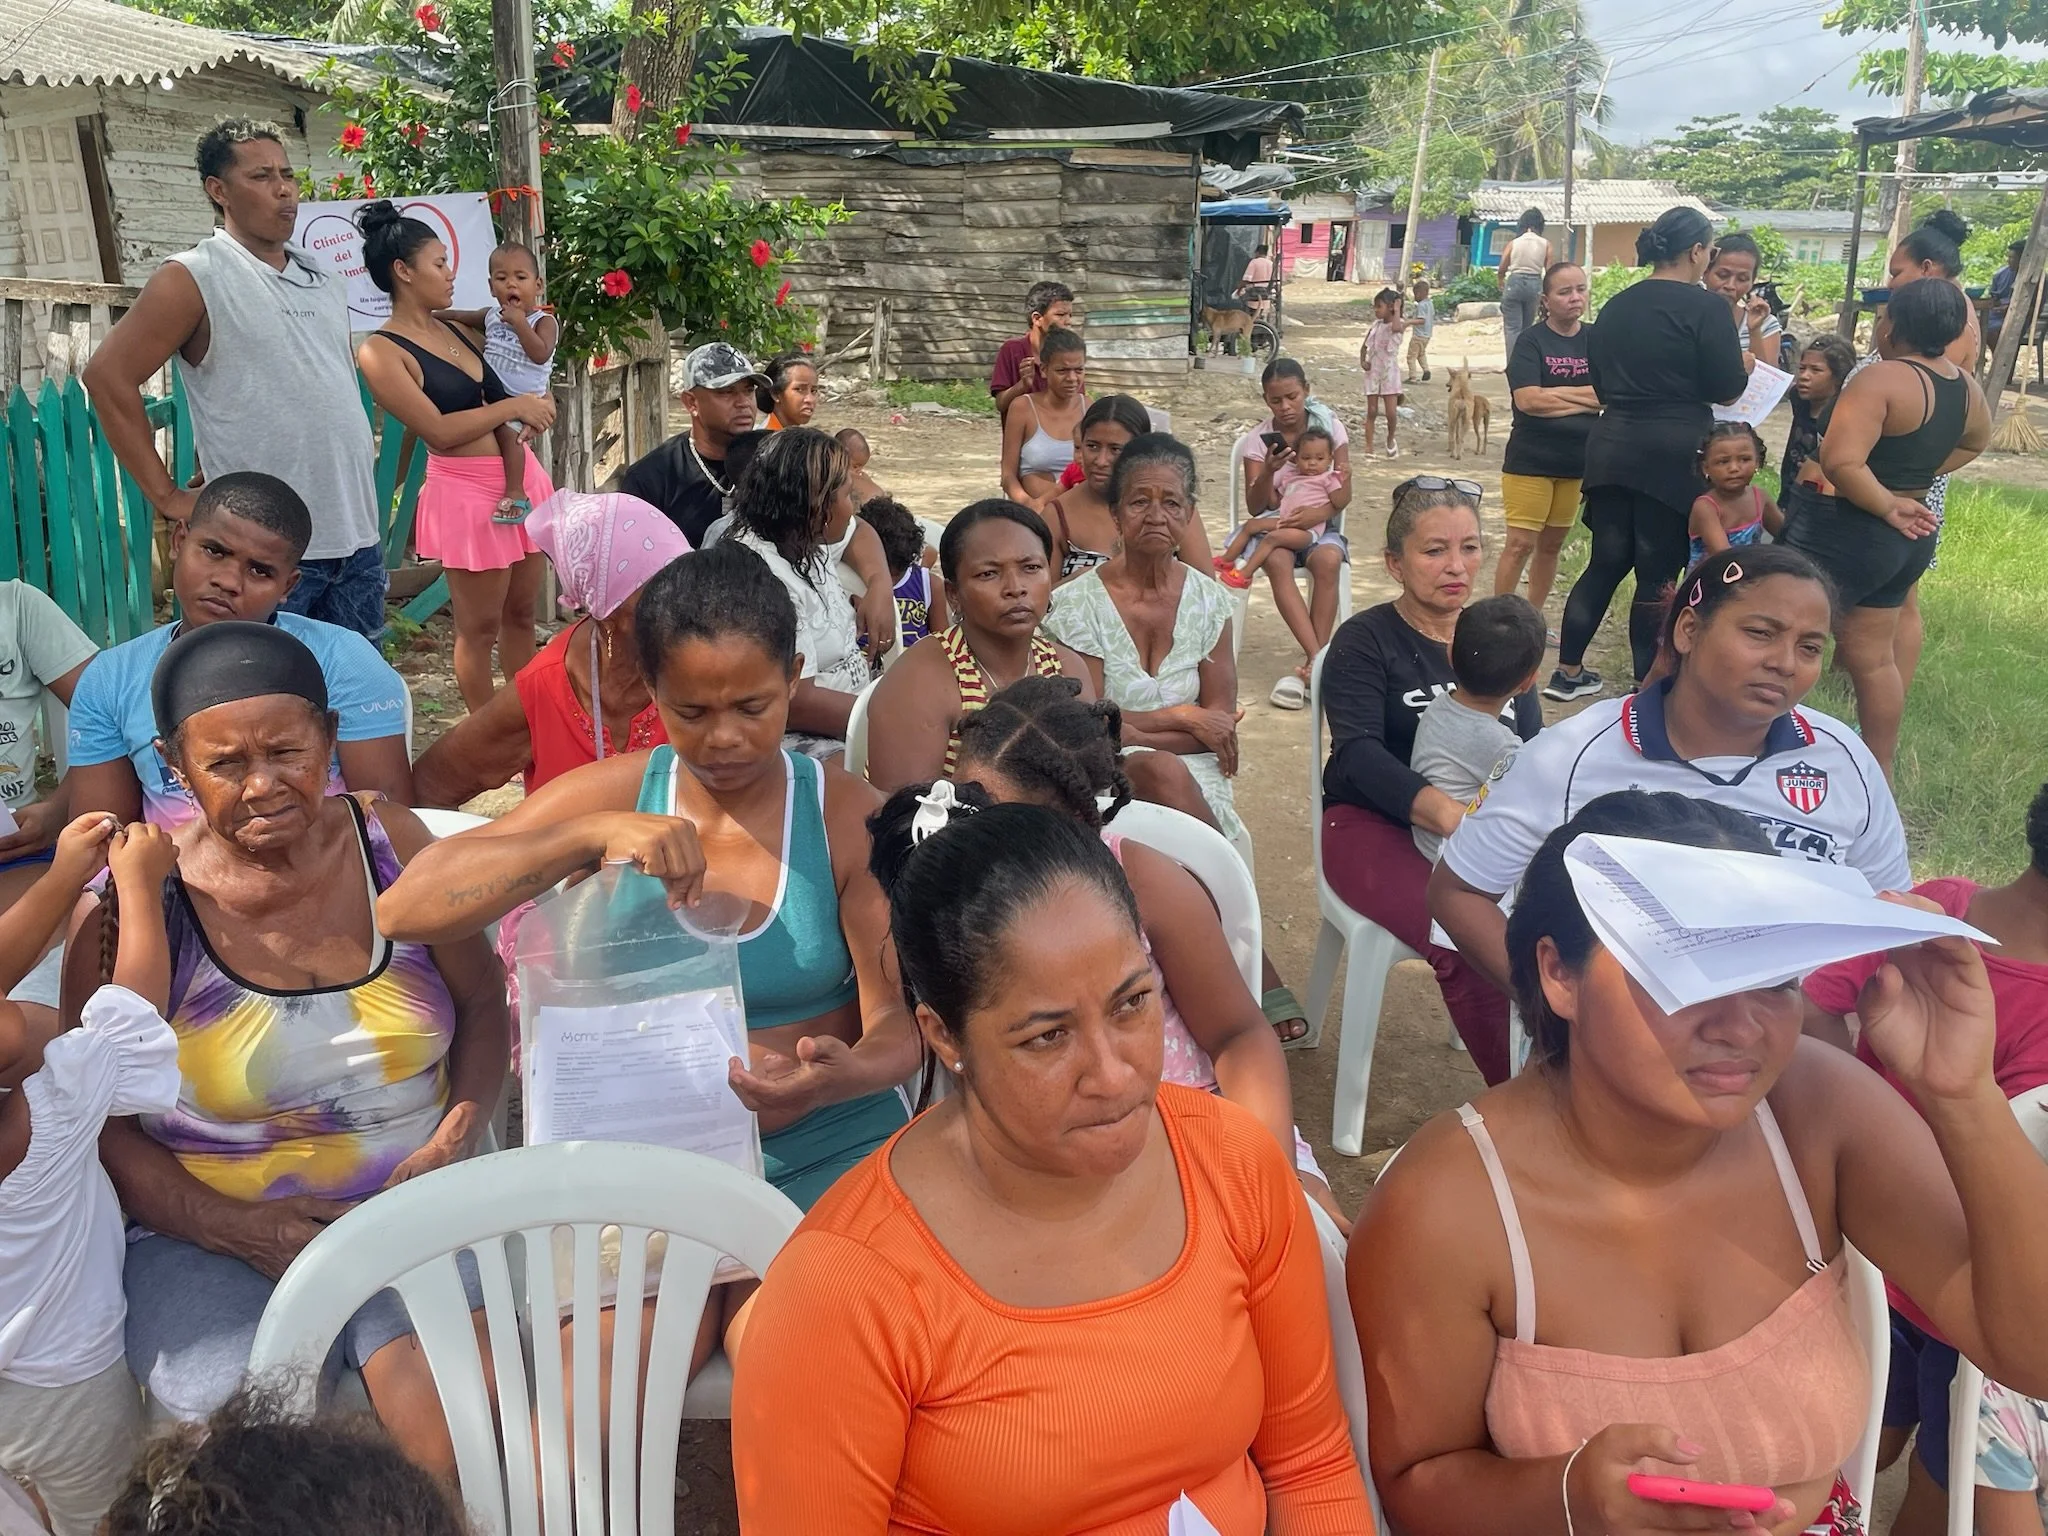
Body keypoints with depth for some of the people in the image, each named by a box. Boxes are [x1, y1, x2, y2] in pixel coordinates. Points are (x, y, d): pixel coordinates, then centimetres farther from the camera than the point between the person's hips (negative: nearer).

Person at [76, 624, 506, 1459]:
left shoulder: (391, 844, -1)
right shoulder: (128, 908, -6)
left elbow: (481, 1004, 9)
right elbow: (96, 1118, -1)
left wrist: (458, 1141, -8)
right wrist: (232, 1227, -14)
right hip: (206, 1236, -1)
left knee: (461, 1441, -22)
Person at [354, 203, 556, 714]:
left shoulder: (457, 330, 12)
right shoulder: (381, 352, -10)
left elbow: (501, 393, 14)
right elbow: (439, 431, -17)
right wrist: (513, 406, -13)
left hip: (523, 476, 7)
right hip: (468, 491, -7)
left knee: (521, 615, 14)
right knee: (479, 629, 3)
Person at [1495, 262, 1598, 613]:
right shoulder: (1531, 340, -6)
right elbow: (1528, 400, -18)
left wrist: (1555, 393, -16)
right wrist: (1585, 399, -10)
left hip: (1576, 461, 5)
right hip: (1531, 460, -4)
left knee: (1552, 545, 13)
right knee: (1520, 545, -8)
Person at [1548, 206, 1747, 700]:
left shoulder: (1615, 306, 9)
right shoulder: (1706, 307, -9)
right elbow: (1727, 390, -7)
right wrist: (1749, 359, 11)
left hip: (1610, 445, 6)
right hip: (1673, 452, -5)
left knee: (1606, 561, 15)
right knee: (1658, 573, 3)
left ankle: (1568, 671, 18)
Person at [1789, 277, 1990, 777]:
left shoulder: (1883, 378, -21)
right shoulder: (1965, 387, 5)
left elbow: (1840, 462, -32)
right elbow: (1975, 441, 26)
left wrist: (1888, 507, -19)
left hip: (1846, 531, -9)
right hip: (1909, 540, 9)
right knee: (1873, 657, 18)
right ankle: (1879, 774, 28)